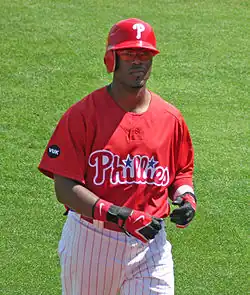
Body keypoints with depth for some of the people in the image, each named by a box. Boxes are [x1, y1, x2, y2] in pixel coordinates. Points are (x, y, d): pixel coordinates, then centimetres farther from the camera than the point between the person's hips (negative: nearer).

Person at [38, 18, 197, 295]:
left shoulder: (170, 118, 4)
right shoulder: (82, 114, -10)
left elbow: (182, 171, 20)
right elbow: (65, 188, -16)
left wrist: (186, 196, -4)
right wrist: (122, 217, -26)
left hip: (149, 245, 2)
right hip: (90, 241, -2)